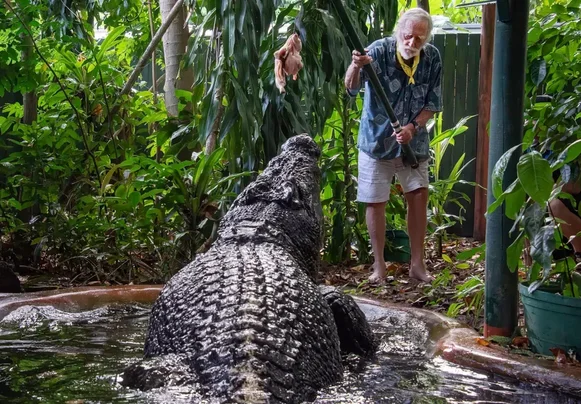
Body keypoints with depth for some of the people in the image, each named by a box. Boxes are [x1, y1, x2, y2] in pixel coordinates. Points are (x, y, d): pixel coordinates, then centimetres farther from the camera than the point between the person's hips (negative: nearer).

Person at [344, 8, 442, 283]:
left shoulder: (432, 58, -9)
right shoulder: (379, 51, -20)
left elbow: (433, 103, -2)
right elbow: (351, 88, -34)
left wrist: (413, 127, -20)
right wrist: (356, 67, -56)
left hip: (414, 142, 3)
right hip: (377, 140, -3)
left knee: (418, 196, 5)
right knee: (375, 202, 2)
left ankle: (417, 264, 17)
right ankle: (379, 265, 15)